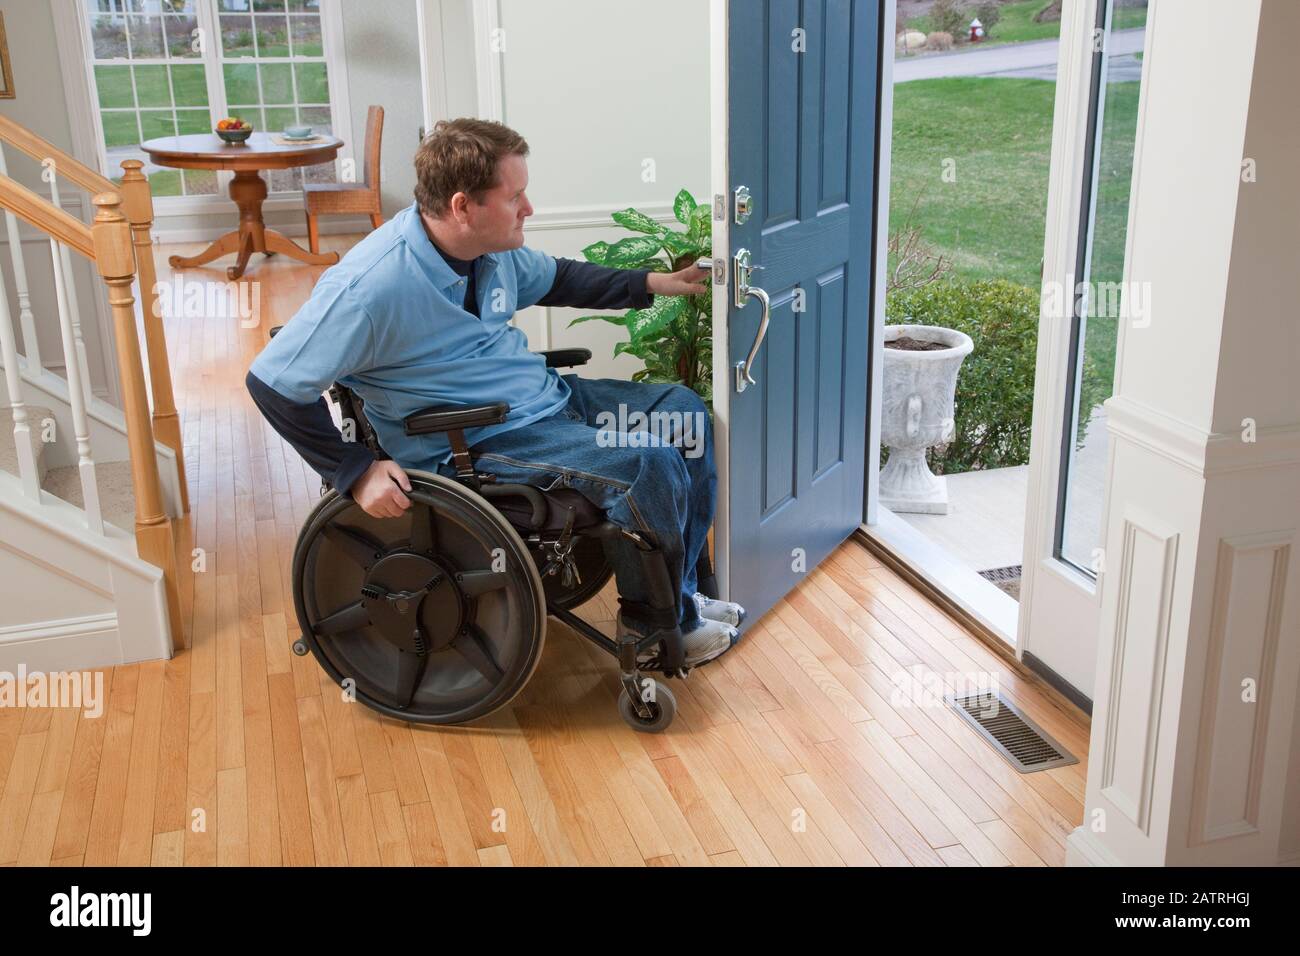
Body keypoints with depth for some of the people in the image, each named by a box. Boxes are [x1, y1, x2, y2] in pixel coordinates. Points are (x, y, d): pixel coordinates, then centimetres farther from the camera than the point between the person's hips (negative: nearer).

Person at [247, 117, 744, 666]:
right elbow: (272, 381, -21)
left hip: (545, 396, 9)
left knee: (683, 411, 8)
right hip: (474, 443, -9)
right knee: (649, 466, -23)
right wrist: (356, 472, -22)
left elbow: (553, 280, 20)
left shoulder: (492, 246, -2)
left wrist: (653, 284, 13)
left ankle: (682, 589, 17)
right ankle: (661, 625, 2)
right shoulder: (371, 286, -27)